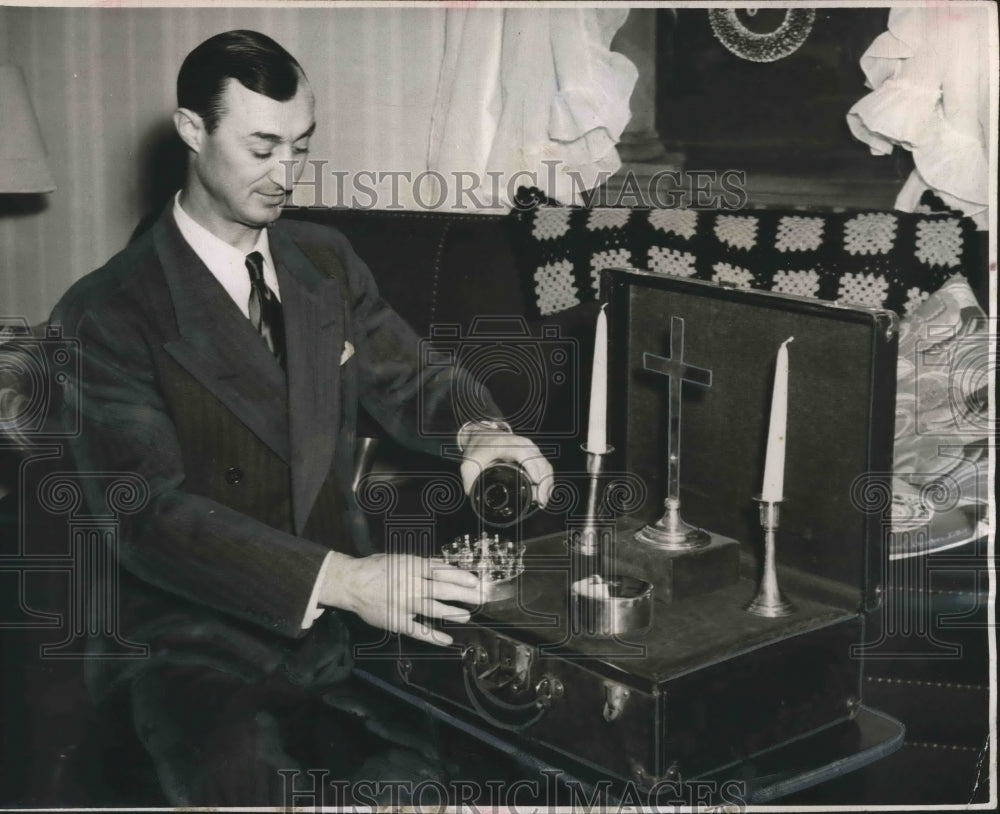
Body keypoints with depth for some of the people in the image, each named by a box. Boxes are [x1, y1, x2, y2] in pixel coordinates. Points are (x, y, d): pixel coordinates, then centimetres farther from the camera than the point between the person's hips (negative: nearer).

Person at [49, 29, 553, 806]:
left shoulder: (327, 259, 10)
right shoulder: (106, 313, -10)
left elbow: (408, 380, 13)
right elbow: (147, 513, -20)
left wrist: (477, 429, -13)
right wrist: (340, 579, -33)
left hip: (342, 617, 5)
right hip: (198, 642, -5)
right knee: (241, 781, -35)